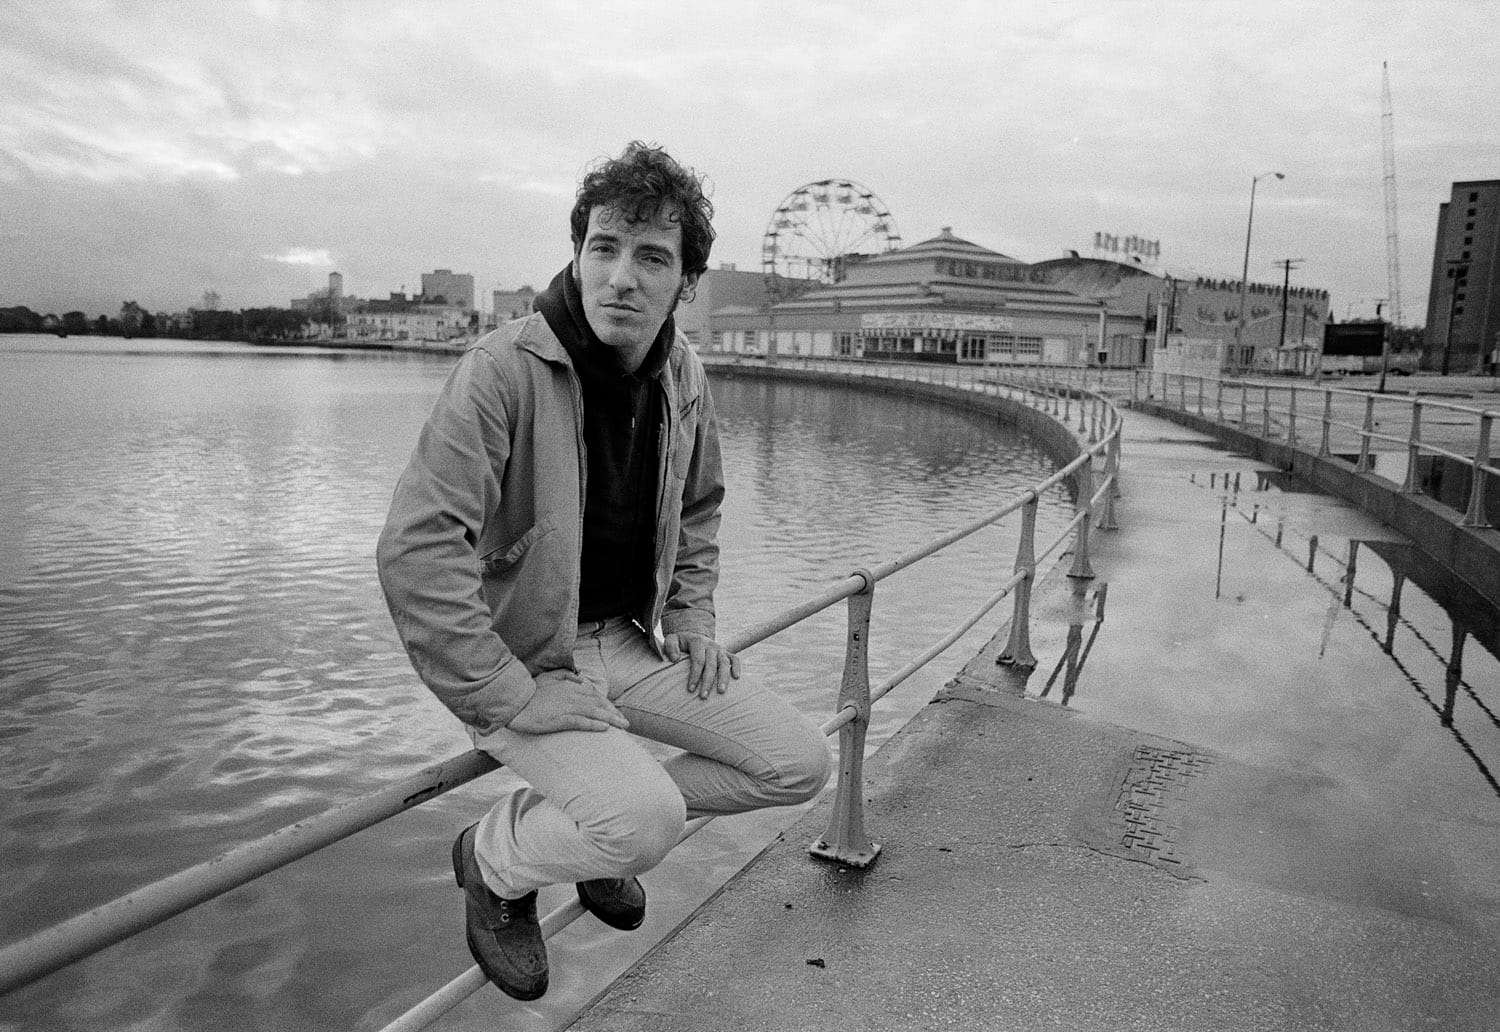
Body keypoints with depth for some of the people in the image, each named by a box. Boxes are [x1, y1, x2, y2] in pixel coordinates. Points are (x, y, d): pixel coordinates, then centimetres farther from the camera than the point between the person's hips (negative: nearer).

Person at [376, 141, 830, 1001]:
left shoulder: (684, 376, 1)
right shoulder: (503, 370, -22)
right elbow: (415, 551, -27)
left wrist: (693, 620, 7)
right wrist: (513, 699, -25)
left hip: (628, 639, 7)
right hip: (522, 655, -6)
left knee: (800, 765, 0)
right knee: (647, 820, -29)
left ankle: (605, 825, 21)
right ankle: (495, 859, 5)